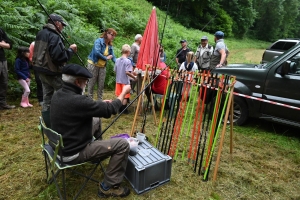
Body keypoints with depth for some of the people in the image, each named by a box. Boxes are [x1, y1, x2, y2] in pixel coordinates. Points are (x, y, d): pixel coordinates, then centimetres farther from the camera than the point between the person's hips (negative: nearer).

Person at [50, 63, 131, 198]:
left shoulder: (58, 94, -2)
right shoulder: (76, 100, -31)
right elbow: (109, 110, -21)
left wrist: (100, 104, 12)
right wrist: (124, 92, -6)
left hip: (62, 145, 10)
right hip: (73, 153, -10)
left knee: (96, 118, 23)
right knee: (123, 144, -11)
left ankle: (97, 150, 41)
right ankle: (108, 186, 1)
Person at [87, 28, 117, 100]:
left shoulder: (110, 46, 8)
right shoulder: (99, 41, -9)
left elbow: (113, 57, 3)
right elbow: (97, 52, -23)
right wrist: (106, 58, -13)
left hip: (103, 66, 6)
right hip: (93, 64, -6)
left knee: (101, 85, 7)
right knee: (91, 84, 0)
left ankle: (100, 100, 16)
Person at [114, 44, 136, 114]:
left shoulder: (117, 60, 4)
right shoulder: (128, 61, -15)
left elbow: (115, 70, 9)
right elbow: (127, 72, -22)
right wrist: (134, 77, -9)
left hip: (118, 81, 6)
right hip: (125, 81, -6)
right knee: (125, 96, 5)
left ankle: (120, 109, 22)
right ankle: (124, 110, 10)